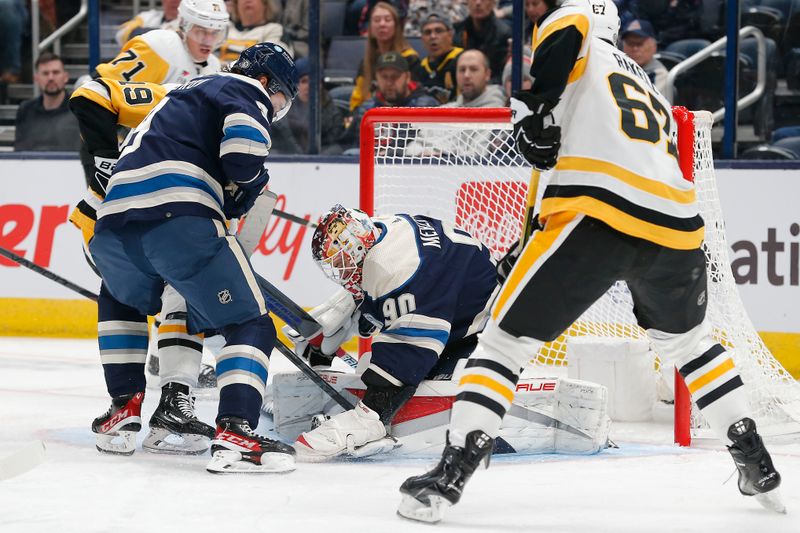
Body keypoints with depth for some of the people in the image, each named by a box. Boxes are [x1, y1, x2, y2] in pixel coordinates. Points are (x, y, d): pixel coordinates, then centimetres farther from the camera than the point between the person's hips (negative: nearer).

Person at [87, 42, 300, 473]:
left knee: (120, 298, 38)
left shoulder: (186, 94, 38)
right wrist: (249, 186, 11)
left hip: (113, 220, 7)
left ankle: (124, 406, 29)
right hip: (179, 218, -7)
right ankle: (234, 434, -21)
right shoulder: (246, 92, 12)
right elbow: (243, 145, -9)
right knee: (250, 324, -3)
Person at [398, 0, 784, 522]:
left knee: (507, 338, 3)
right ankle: (757, 462, 32)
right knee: (688, 340, 33)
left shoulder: (582, 45, 16)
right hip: (676, 226, 6)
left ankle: (451, 475, -8)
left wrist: (531, 106, -4)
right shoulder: (651, 89, 35)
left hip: (599, 217, -6)